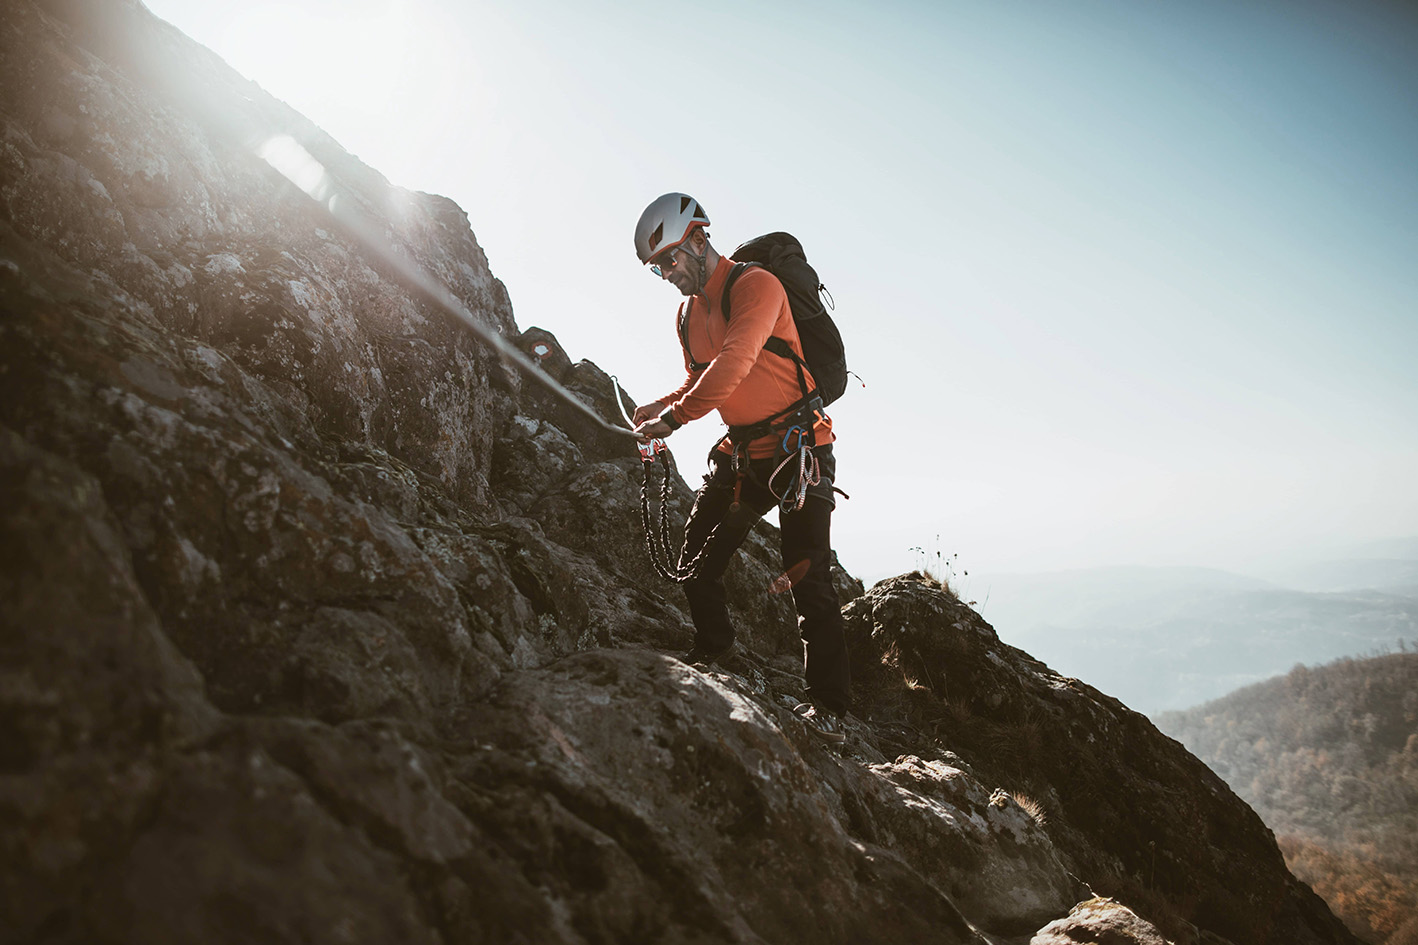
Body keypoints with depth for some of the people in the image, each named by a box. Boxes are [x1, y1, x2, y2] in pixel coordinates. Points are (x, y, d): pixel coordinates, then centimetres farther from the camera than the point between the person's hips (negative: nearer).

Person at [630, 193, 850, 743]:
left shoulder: (756, 285, -14)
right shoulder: (688, 315, 12)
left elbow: (734, 364, -28)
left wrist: (674, 417, -29)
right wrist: (659, 407, 2)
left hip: (797, 448, -8)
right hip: (740, 454, 8)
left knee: (808, 577, -10)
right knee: (695, 563, 7)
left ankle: (828, 706, -2)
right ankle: (711, 652, 32)